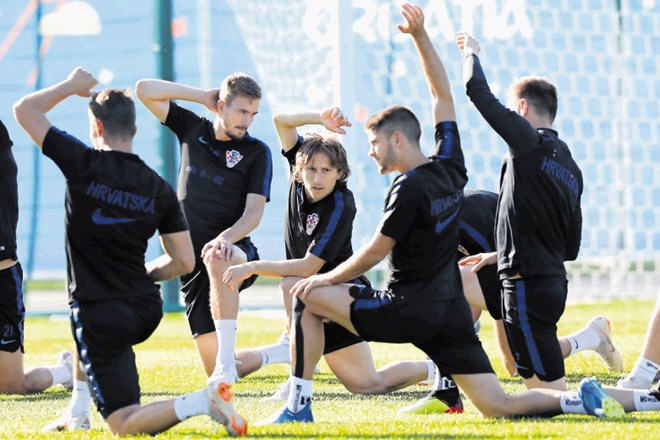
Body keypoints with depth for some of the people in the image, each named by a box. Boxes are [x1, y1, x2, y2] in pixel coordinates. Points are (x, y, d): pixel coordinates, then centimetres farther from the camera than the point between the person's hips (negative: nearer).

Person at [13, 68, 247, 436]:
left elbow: (25, 109, -2)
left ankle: (198, 403, -30)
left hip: (102, 317, -6)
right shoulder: (159, 188, 3)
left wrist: (72, 85, 13)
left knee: (124, 425, -6)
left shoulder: (85, 164, -10)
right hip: (146, 310, 6)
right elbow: (184, 262, 5)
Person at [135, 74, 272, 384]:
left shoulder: (257, 152, -1)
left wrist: (226, 238, -29)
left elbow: (254, 213, -10)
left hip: (234, 251, -4)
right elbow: (144, 90, 7)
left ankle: (227, 362, -45)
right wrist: (203, 96, 3)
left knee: (217, 259, -44)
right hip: (191, 260, 4)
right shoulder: (192, 129, 10)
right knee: (213, 370, -3)